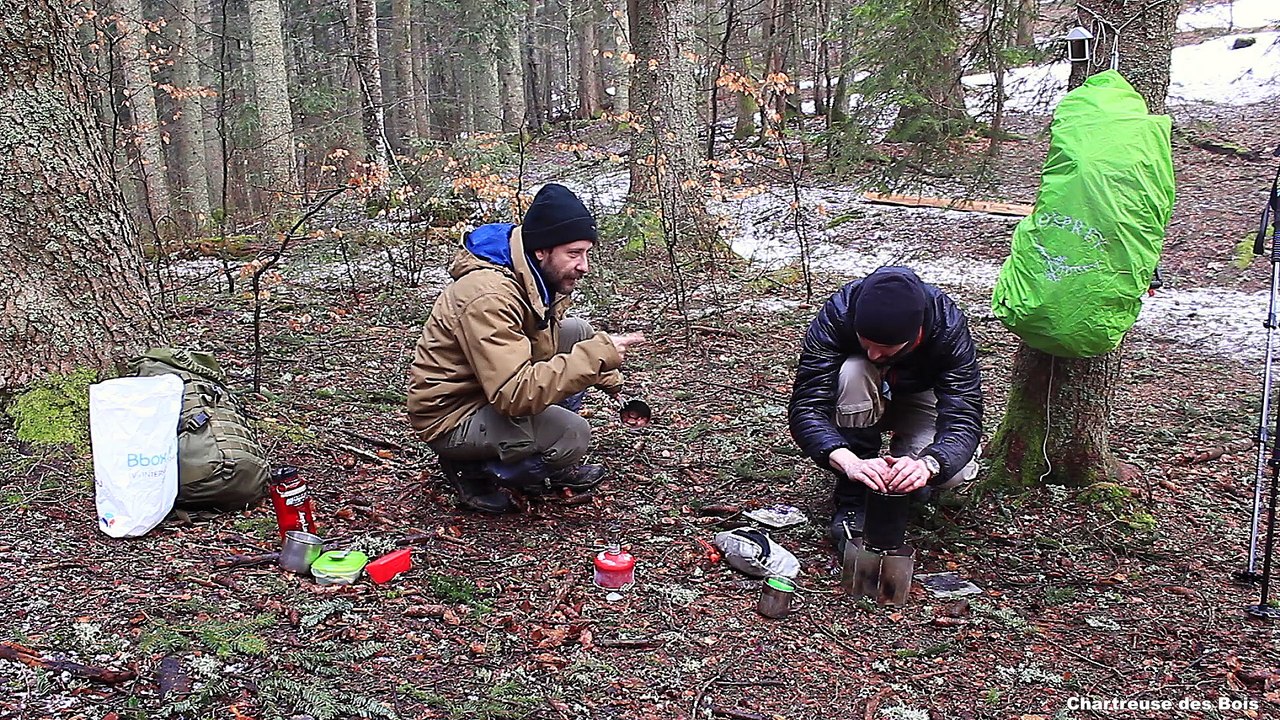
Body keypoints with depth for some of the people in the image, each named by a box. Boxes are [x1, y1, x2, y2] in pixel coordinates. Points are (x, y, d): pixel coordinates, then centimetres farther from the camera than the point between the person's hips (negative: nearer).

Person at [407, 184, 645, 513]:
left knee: (578, 332, 4)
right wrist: (597, 354, -35)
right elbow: (515, 394, -37)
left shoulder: (542, 278, -2)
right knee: (573, 434, -26)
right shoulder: (488, 296, -31)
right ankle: (473, 471, -1)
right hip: (451, 417, -9)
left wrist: (612, 382, 6)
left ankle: (552, 467, 9)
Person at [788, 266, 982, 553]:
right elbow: (805, 407, -38)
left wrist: (927, 464, -58)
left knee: (955, 472, -29)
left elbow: (963, 420, -37)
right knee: (853, 371, -35)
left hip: (917, 398, 0)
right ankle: (853, 500, -21)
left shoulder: (948, 326, -32)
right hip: (857, 405, 0)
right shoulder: (838, 314, -34)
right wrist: (850, 462, -56)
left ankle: (905, 454, 6)